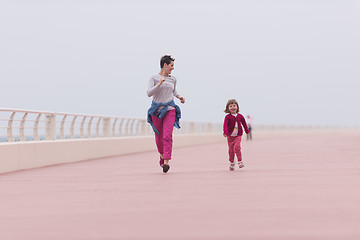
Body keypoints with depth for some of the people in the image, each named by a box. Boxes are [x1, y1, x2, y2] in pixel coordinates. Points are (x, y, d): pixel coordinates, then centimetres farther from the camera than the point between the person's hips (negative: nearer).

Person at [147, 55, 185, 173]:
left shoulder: (173, 79, 11)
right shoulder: (154, 78, -2)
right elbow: (149, 93, -14)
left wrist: (179, 96, 11)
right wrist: (159, 84, -24)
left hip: (169, 110, 1)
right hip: (156, 109, -1)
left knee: (167, 136, -15)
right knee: (158, 137, 9)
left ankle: (166, 162, -19)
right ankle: (162, 155, 38)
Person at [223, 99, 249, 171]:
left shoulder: (240, 116, 0)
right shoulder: (227, 117, -7)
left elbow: (244, 124, 15)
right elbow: (225, 125, -20)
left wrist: (247, 131, 28)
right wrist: (225, 132, -37)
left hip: (238, 135, 0)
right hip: (230, 136, 0)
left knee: (237, 147, -20)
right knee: (231, 150, 8)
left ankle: (240, 162, -10)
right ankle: (232, 163, 25)